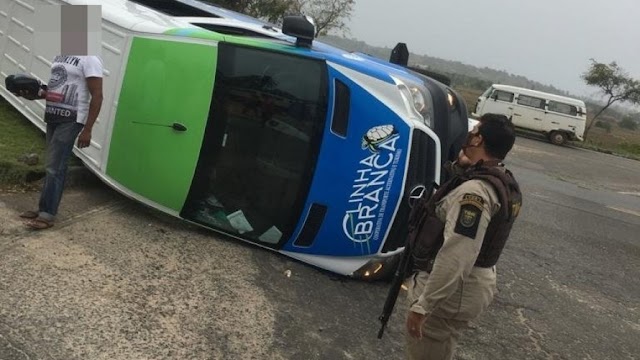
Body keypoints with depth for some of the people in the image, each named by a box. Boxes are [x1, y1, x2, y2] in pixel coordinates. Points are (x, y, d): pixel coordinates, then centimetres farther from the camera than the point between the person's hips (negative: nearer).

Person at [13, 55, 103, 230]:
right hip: (53, 117, 9)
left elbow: (97, 96, -17)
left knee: (54, 168, -8)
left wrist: (87, 129, -20)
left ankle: (47, 215, -1)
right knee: (52, 167, 13)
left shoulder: (89, 59, -14)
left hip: (70, 121, -9)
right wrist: (35, 95, 5)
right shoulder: (60, 56, 13)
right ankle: (44, 209, 21)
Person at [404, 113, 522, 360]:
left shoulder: (475, 190, -26)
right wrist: (466, 165, 7)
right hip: (474, 287, 10)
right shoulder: (506, 184, 5)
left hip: (449, 292, -10)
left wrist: (422, 305, -26)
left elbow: (457, 257, -31)